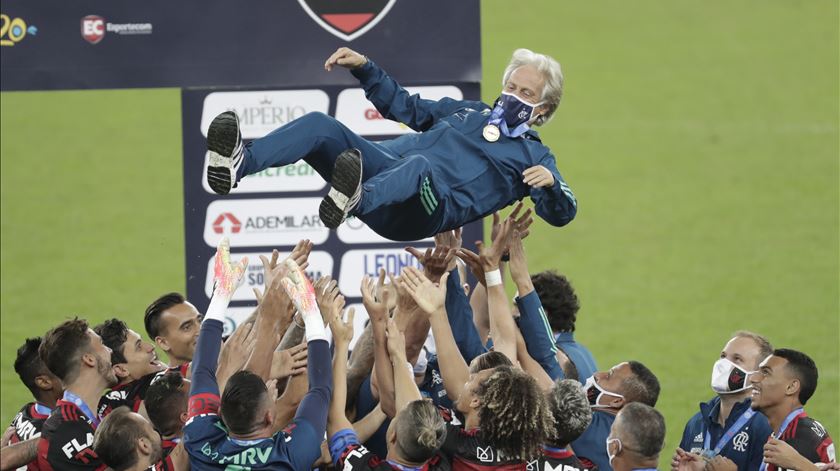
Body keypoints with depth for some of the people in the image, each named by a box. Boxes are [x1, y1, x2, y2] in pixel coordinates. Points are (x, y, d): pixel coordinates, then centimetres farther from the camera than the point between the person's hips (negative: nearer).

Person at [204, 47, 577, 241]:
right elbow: (404, 106, 38)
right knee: (320, 126, -19)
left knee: (420, 164, -43)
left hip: (429, 211, -6)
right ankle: (238, 163, -47)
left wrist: (551, 183, -21)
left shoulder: (532, 156, 16)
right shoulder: (469, 112, 33)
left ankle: (353, 200, -76)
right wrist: (364, 68, 26)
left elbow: (561, 214, 2)